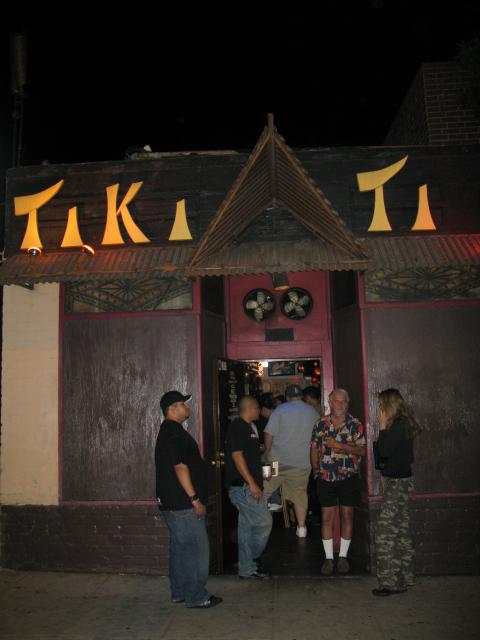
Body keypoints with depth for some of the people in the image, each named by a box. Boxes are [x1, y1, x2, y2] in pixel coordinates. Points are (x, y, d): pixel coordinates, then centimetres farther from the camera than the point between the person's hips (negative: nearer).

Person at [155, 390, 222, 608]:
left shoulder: (169, 431, 16)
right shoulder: (174, 433, -17)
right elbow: (180, 467, -22)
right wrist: (195, 499, -20)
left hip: (173, 502, 11)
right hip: (183, 503, -11)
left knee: (180, 547, 17)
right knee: (197, 549, -2)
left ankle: (179, 592, 27)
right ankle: (196, 597, 6)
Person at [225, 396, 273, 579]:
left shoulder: (248, 427, 18)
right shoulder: (238, 427, -13)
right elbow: (236, 455, -20)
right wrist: (252, 483, -22)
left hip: (247, 486, 10)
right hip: (243, 486, -10)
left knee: (247, 527, 13)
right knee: (264, 522, -7)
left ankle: (247, 569, 20)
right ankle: (250, 564, 5)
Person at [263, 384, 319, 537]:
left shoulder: (280, 410, -4)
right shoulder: (312, 412, 6)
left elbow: (269, 434, -8)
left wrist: (267, 452, 5)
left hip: (278, 459, -2)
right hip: (302, 461, 3)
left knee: (263, 491, 7)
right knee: (300, 493, 12)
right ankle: (301, 527, 17)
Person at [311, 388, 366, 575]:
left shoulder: (355, 425, -2)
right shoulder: (321, 424, 3)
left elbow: (362, 450, -10)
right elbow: (314, 449, 10)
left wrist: (340, 446, -20)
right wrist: (316, 471, 8)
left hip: (348, 477, -1)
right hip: (326, 478, 1)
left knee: (347, 516, 7)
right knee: (327, 517, 3)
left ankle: (343, 556, 21)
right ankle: (328, 558, 13)